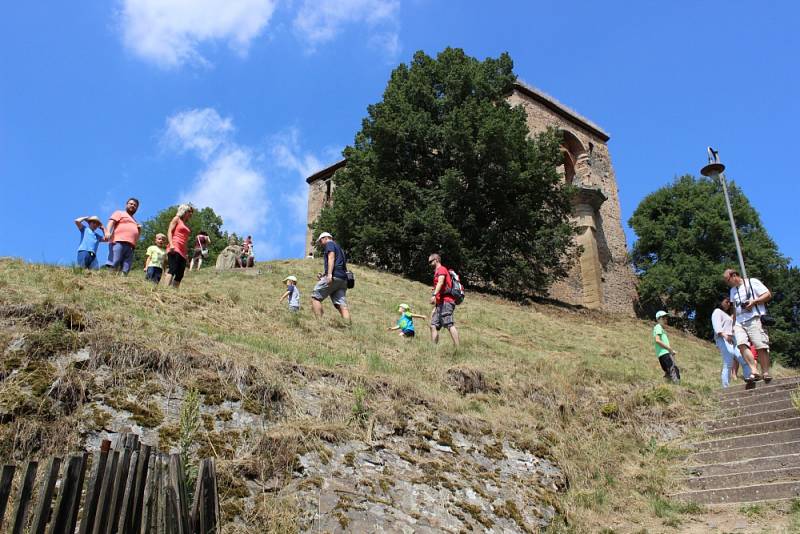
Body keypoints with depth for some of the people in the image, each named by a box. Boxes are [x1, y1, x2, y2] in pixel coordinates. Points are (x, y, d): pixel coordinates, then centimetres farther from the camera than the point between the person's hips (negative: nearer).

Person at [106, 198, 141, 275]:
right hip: (119, 242, -6)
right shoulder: (119, 213, 20)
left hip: (130, 246, 6)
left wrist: (139, 230, 16)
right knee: (113, 265, -22)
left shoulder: (135, 221, 37)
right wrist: (108, 232, -19)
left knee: (125, 271, -10)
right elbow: (111, 222, 1)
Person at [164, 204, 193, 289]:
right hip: (175, 249, -8)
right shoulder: (177, 219, 9)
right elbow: (169, 231, -3)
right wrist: (171, 244, -18)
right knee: (173, 269, -23)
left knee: (180, 274, -3)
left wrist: (186, 253, 20)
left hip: (182, 252, 8)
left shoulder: (186, 225, 28)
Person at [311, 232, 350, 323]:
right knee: (342, 305, -2)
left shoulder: (330, 244, 8)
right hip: (343, 279, 8)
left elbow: (331, 257, -9)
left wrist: (329, 274, -21)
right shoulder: (339, 248, 33)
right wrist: (324, 275, 28)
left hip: (334, 277, -8)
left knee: (315, 297, -4)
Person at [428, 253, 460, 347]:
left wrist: (434, 295, -37)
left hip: (446, 302, -10)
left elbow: (440, 282, -22)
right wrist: (435, 308, 28)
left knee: (449, 325, -17)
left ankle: (458, 348, -22)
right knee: (433, 326, 4)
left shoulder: (441, 269, -1)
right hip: (441, 304, 10)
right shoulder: (437, 272, 28)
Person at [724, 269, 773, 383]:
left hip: (753, 319, -5)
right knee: (741, 344, -18)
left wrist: (754, 301, -12)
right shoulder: (733, 290, 26)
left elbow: (768, 295, 0)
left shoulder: (752, 282, 5)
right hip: (739, 322, 6)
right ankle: (753, 370, -23)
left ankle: (766, 373, -7)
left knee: (760, 346, -12)